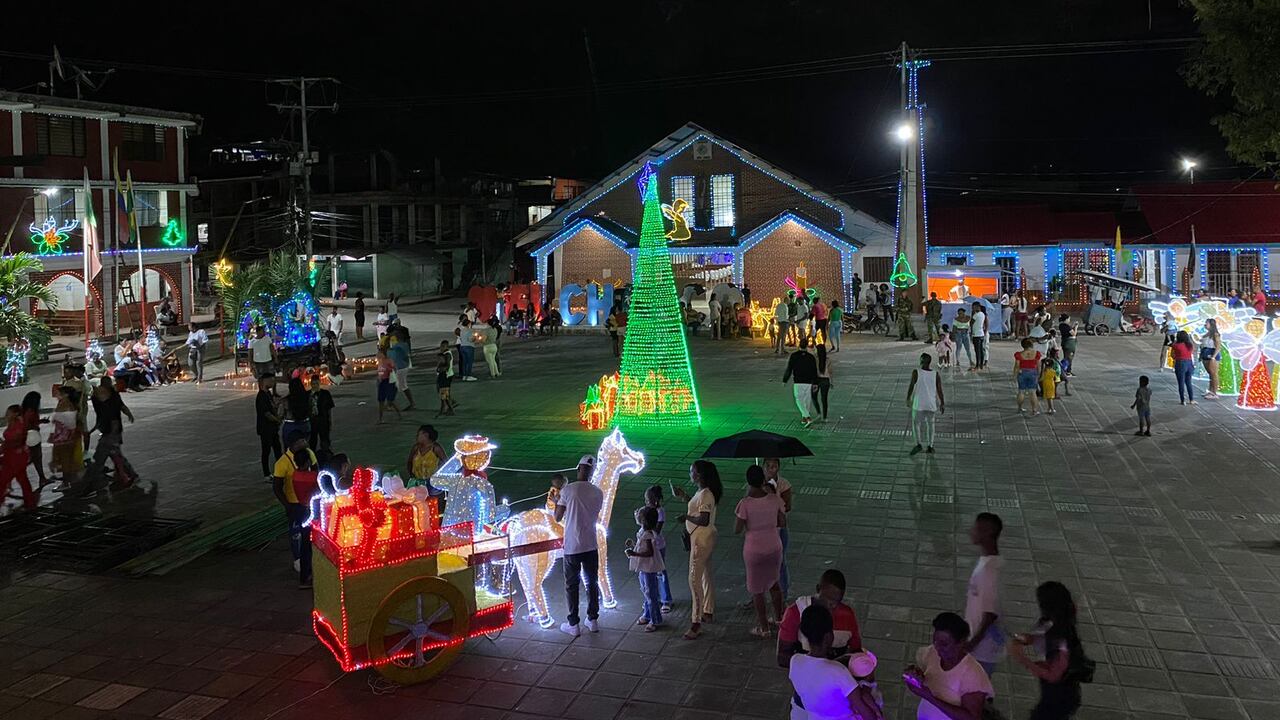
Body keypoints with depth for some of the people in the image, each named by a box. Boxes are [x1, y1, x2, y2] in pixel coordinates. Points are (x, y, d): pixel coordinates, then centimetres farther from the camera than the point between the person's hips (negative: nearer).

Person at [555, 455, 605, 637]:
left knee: (572, 585, 7)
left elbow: (558, 518, -6)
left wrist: (557, 502, 13)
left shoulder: (567, 490, -14)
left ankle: (573, 624, 12)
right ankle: (592, 620, 23)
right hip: (590, 545, 3)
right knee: (592, 583, 16)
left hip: (572, 546, -3)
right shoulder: (598, 493, -2)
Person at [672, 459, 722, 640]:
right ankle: (708, 612, 38)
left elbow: (704, 520, -31)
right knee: (706, 576, 22)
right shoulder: (704, 491, 5)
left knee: (695, 580, -7)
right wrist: (684, 496, 14)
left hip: (701, 541, -11)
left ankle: (696, 624, -5)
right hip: (706, 538, 11)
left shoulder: (705, 495, -25)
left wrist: (686, 517, -18)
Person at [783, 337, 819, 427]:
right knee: (807, 400, 16)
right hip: (808, 382, 2)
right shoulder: (811, 357, -3)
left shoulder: (793, 356, -8)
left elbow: (789, 369, -6)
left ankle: (808, 418, -15)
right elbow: (815, 372, 1)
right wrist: (815, 383, 9)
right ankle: (804, 417, 23)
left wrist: (784, 380, 5)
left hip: (798, 383, -2)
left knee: (799, 401, 2)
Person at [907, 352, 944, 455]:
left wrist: (908, 399, 2)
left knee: (916, 423, 13)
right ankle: (929, 446, 17)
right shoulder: (936, 374, -2)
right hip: (931, 404, 3)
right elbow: (940, 390, -2)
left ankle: (918, 444, -4)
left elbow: (911, 386, -10)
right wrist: (942, 403, 8)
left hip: (919, 403, -3)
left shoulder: (916, 372, -10)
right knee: (930, 423, 19)